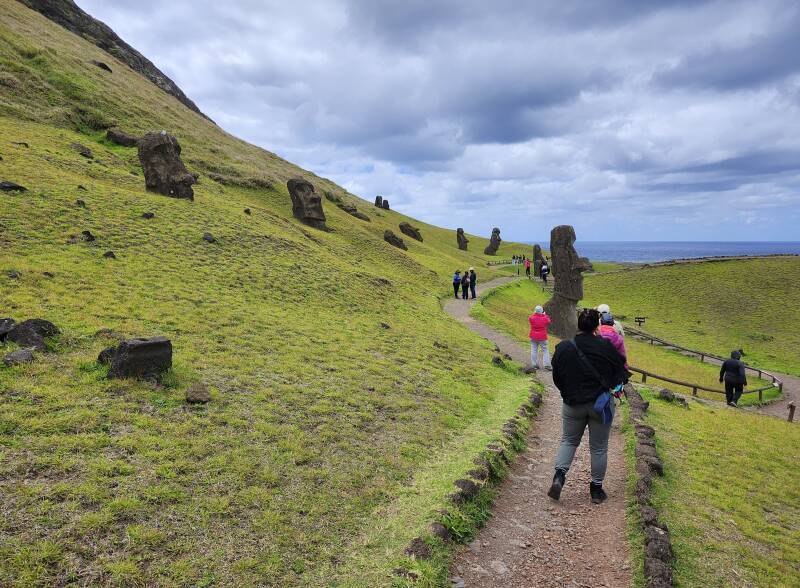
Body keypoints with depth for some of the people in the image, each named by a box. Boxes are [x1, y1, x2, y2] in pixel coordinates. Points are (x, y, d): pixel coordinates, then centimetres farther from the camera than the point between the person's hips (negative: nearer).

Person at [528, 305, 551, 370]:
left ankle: (535, 365, 9)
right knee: (545, 350, 5)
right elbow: (548, 321, 10)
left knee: (534, 351, 8)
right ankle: (547, 365, 0)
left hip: (533, 337, 2)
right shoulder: (544, 319, -11)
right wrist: (545, 314, 21)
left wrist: (535, 313, 20)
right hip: (542, 337, -2)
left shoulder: (532, 318, -10)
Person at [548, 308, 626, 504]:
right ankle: (597, 489, 19)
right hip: (601, 403, -1)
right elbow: (621, 368, 1)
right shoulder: (605, 346, -12)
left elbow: (556, 377, 1)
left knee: (568, 440, 18)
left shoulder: (563, 348, -8)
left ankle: (559, 475, -2)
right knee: (599, 447, 11)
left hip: (573, 405, 1)